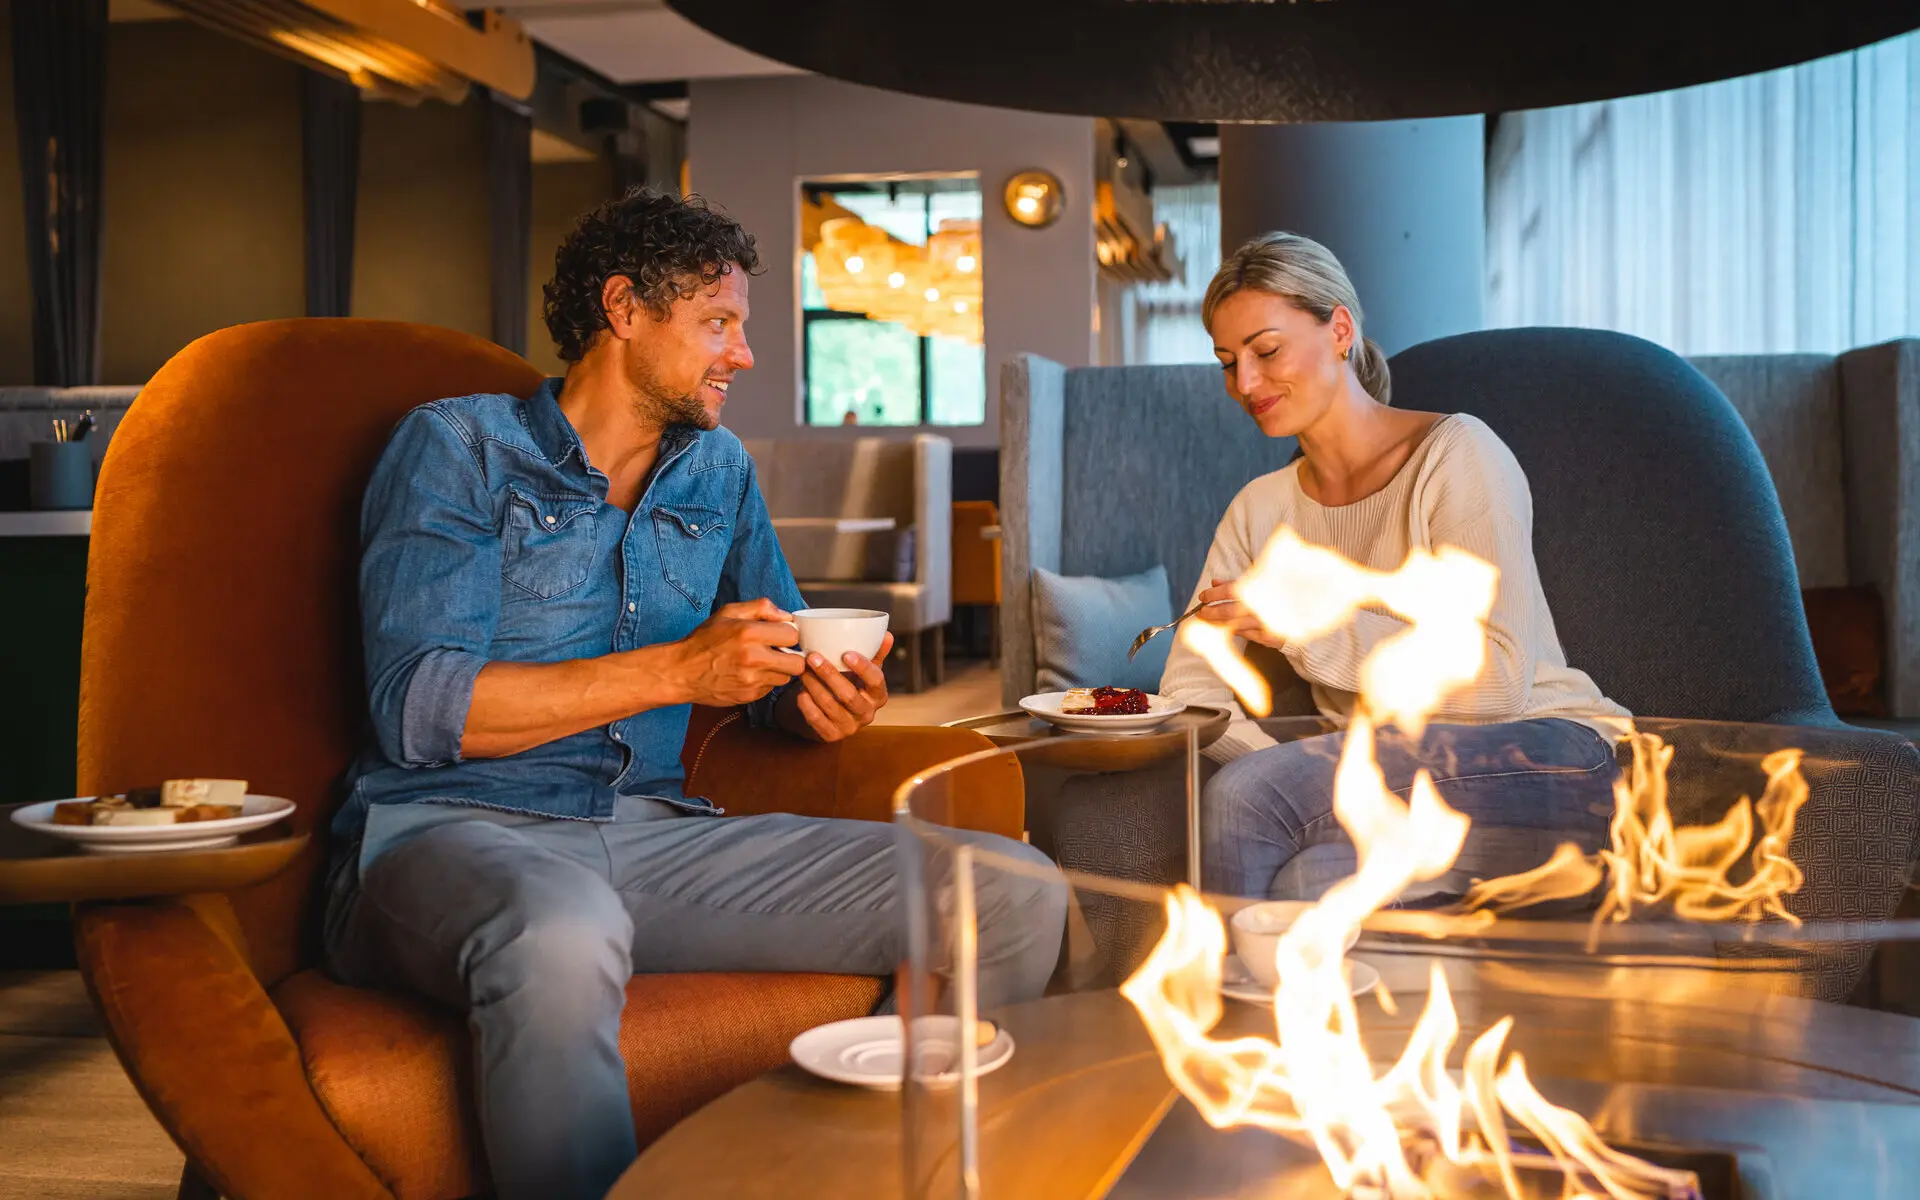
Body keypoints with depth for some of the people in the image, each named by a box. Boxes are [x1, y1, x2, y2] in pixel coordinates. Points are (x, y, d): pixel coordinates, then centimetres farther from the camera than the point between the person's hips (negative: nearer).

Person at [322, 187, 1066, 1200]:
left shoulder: (719, 472, 19)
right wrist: (678, 670, -15)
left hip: (651, 834, 5)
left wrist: (823, 699, -1)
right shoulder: (457, 446, 1)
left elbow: (778, 671, 25)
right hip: (452, 829, -5)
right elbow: (419, 707, -11)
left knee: (1014, 895, -12)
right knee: (563, 936, -44)